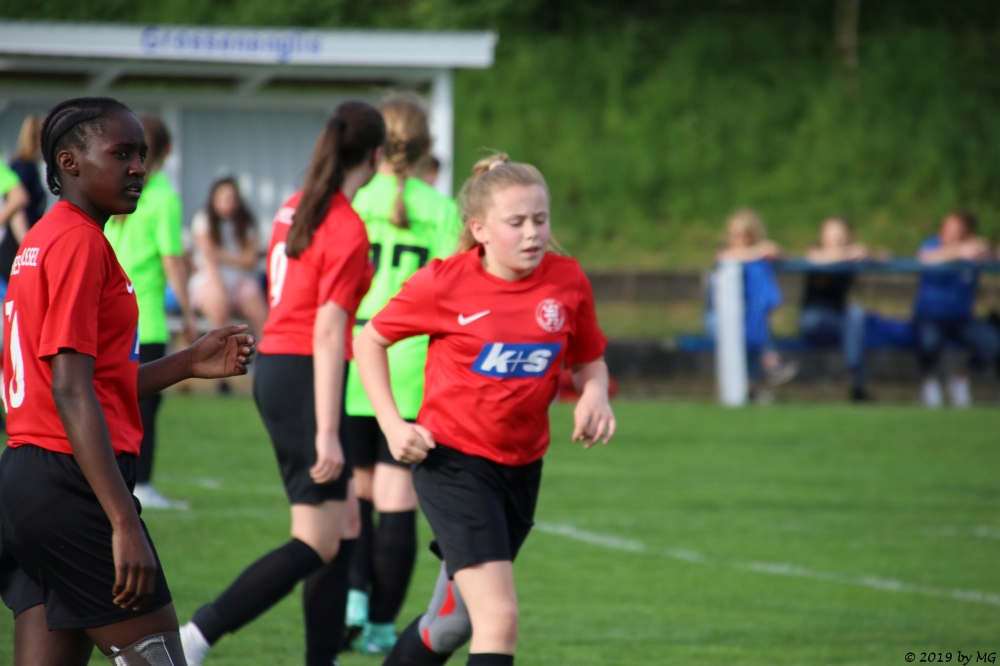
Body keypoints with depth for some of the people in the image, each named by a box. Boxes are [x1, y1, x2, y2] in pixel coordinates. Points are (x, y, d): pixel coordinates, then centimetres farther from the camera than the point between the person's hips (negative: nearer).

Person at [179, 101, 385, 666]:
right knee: (317, 545, -7)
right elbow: (329, 331, -19)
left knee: (344, 526, 15)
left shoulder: (296, 209, 11)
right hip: (307, 376, -9)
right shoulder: (348, 229, -14)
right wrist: (327, 433, -21)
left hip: (273, 369, 9)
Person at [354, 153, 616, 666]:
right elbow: (370, 340, 2)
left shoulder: (568, 282, -4)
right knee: (500, 617, -19)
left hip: (521, 467, 5)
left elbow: (589, 358, 12)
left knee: (452, 624, 19)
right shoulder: (444, 283, -12)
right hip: (452, 462, -5)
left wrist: (594, 395, -10)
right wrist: (392, 423, -8)